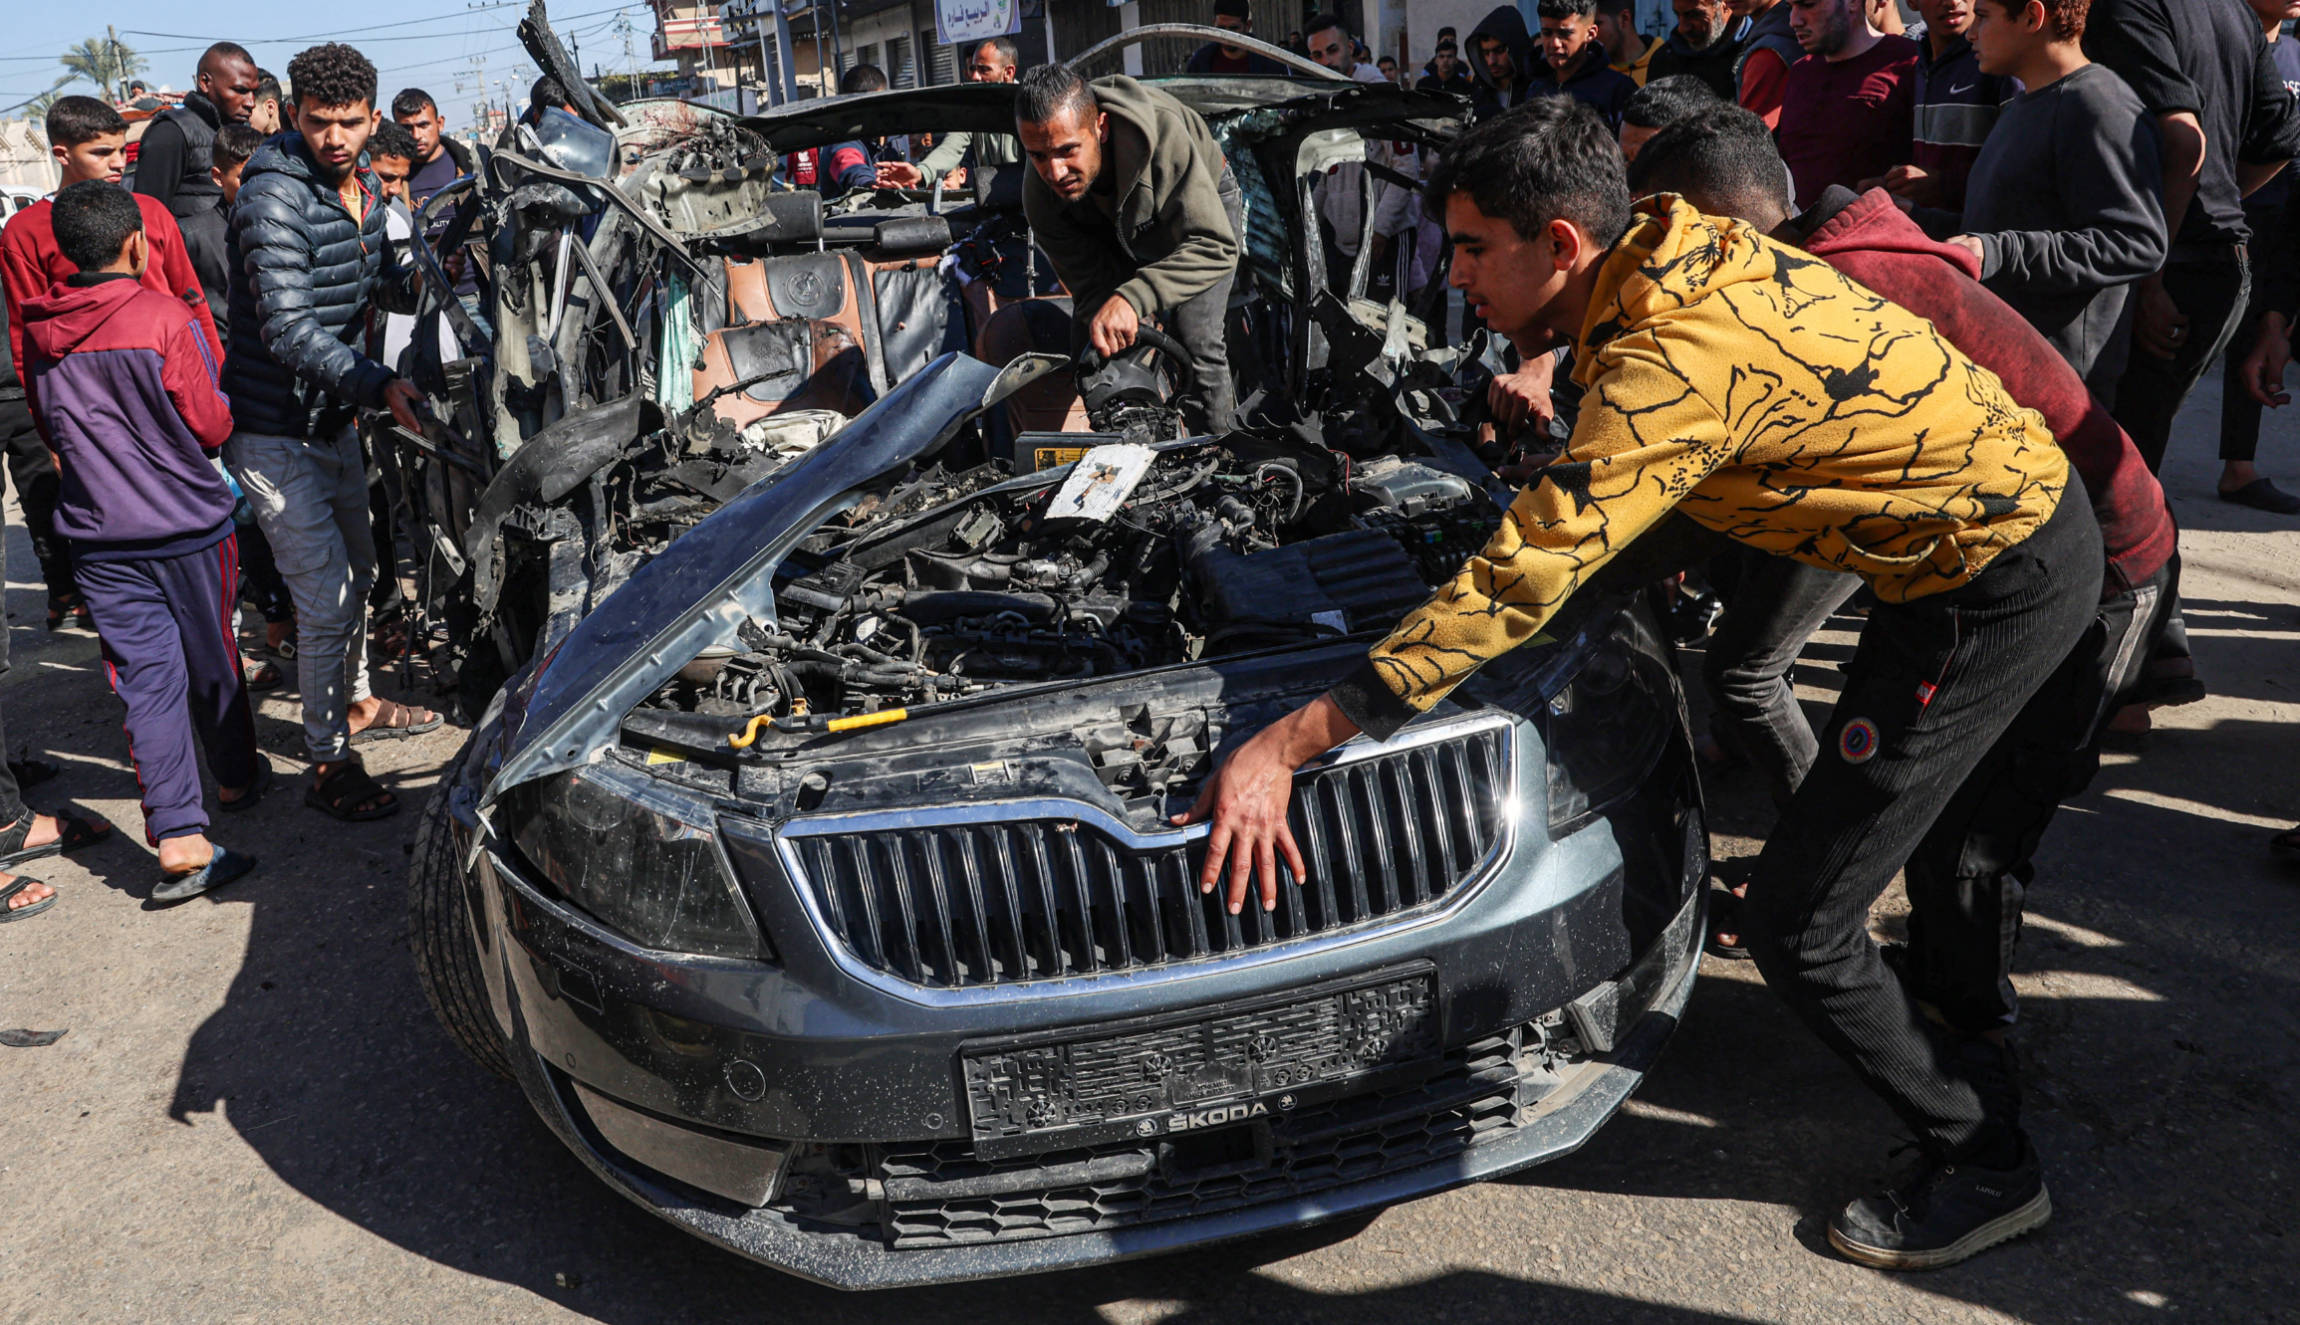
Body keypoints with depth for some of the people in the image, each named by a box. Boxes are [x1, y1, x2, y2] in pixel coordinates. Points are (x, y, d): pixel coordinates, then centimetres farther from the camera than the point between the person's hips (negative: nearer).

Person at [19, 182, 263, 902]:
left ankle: (178, 837, -6)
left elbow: (52, 431, 13)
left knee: (145, 678, 1)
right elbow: (213, 426, -10)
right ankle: (238, 779, 35)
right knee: (212, 661, 15)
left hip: (98, 536, 3)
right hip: (187, 525, -3)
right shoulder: (165, 319, -15)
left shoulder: (39, 329, 2)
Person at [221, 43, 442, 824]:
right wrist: (379, 385, -39)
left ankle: (355, 703, 43)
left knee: (357, 572, 23)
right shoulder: (275, 196, -21)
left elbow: (381, 285, 15)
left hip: (333, 416, 9)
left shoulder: (361, 188, 6)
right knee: (327, 598, -9)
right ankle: (328, 765, 3)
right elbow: (289, 330, -28)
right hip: (275, 430, -9)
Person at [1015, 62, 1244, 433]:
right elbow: (1088, 282, -22)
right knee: (1087, 342, -2)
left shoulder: (1163, 133, -44)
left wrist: (1133, 297, -61)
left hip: (1204, 204, -4)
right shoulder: (1040, 195, -30)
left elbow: (1214, 247, -47)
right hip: (1118, 233, 4)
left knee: (1194, 342, -20)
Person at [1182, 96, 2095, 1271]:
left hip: (1998, 588, -10)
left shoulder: (1675, 359, -30)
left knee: (1799, 923, -5)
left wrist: (1285, 746, -32)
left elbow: (1513, 587, -33)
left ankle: (1985, 1168, 16)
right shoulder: (1678, 248, -2)